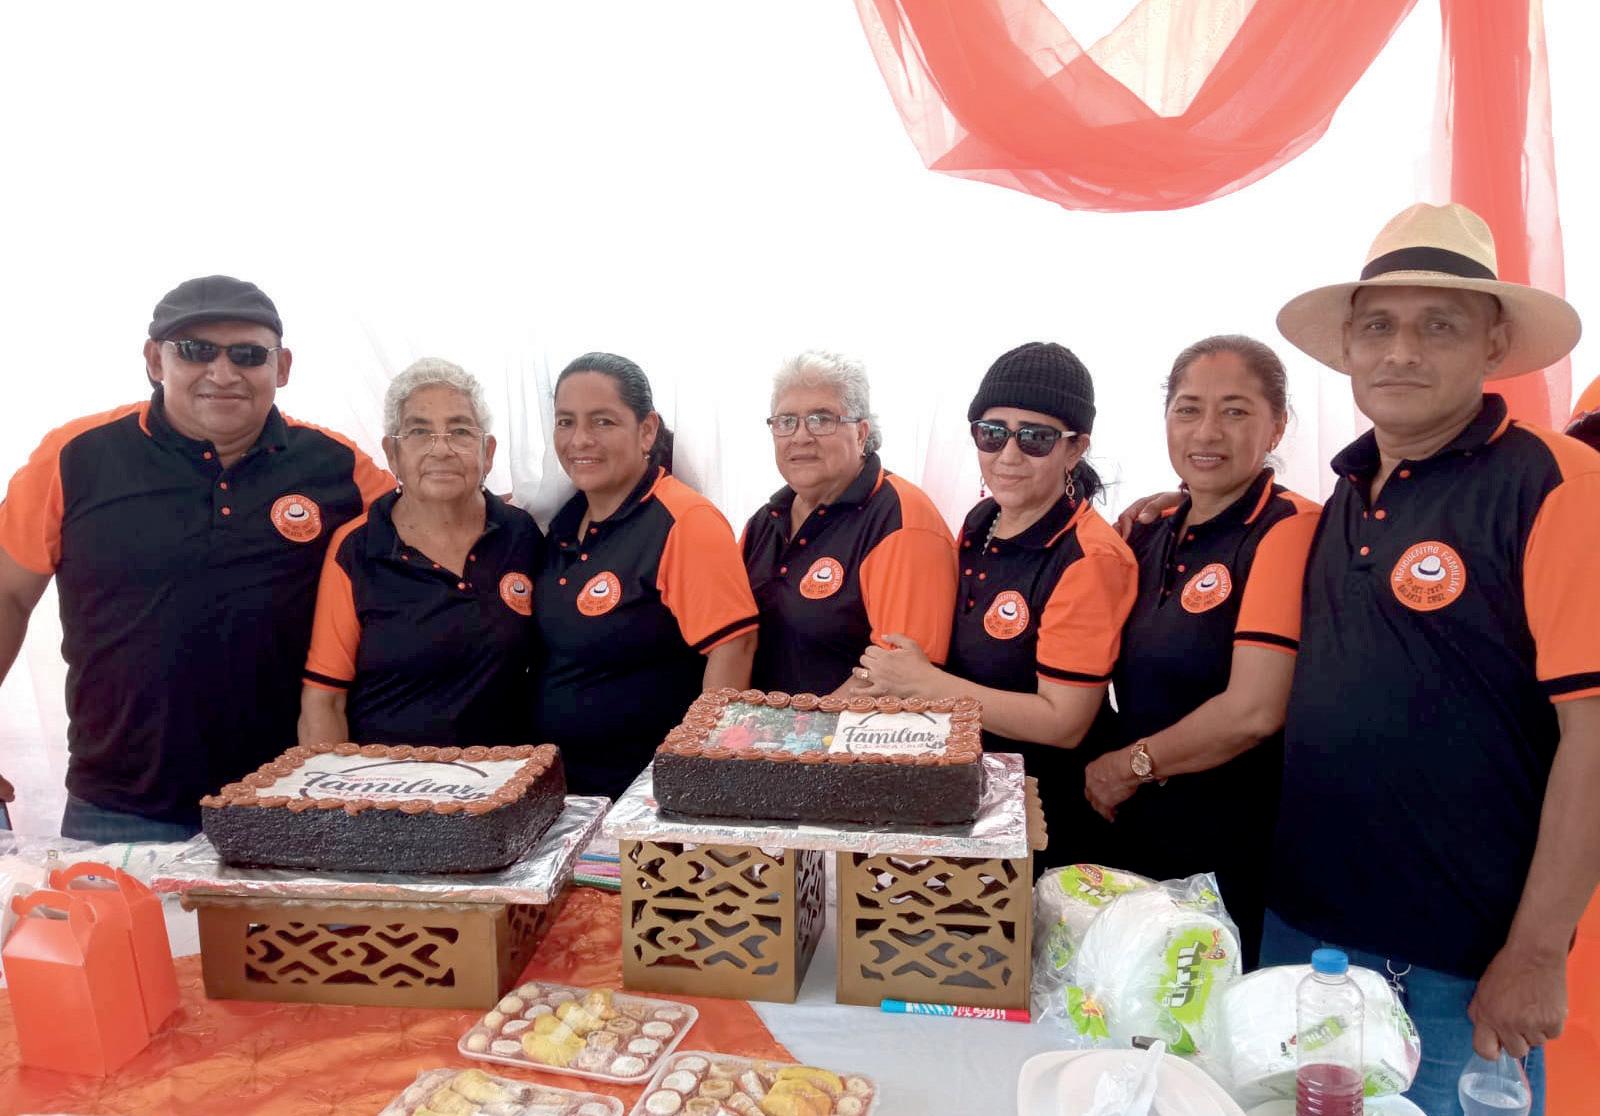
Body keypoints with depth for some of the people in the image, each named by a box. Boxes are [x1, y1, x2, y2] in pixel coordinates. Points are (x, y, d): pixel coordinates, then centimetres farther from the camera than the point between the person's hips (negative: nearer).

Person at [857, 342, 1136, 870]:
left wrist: (924, 681, -22)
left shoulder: (1088, 559, -23)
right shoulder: (980, 522, -1)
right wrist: (893, 677, -5)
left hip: (1047, 817, -7)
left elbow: (1063, 722, -24)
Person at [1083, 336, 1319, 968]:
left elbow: (1253, 712, -22)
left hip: (1238, 864, -6)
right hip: (1139, 843, 7)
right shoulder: (1148, 539, 7)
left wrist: (1131, 765, -10)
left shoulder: (1289, 531, -15)